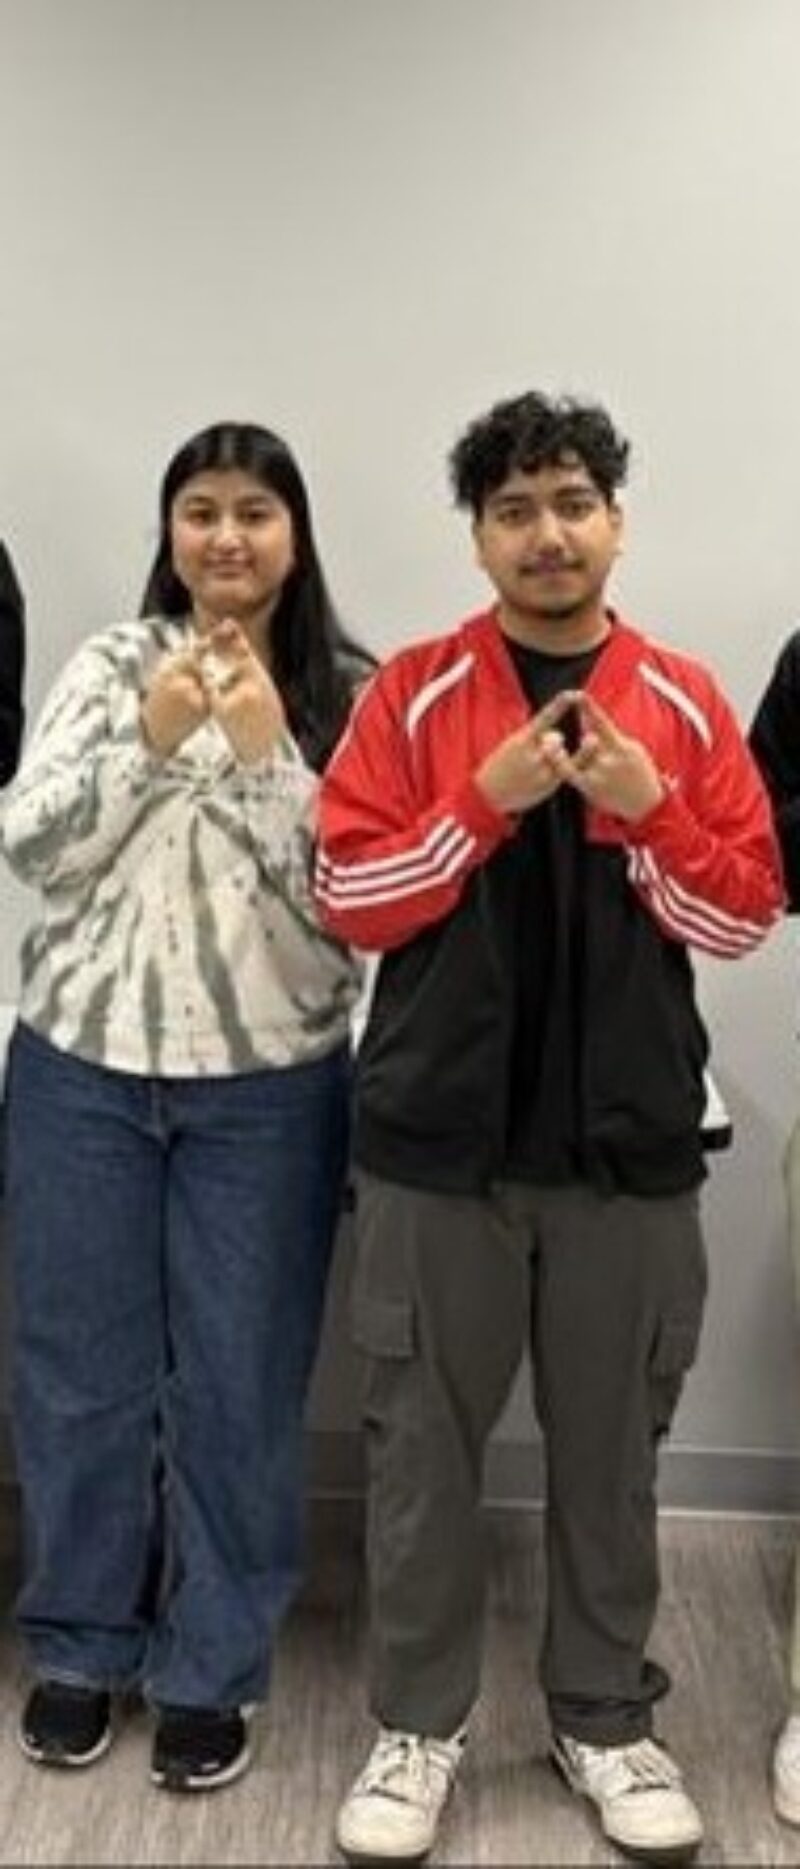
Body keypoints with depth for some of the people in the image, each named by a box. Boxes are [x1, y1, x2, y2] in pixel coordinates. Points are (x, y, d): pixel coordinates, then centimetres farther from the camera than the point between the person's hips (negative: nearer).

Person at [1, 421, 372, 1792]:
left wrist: (266, 753, -17)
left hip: (267, 1084, -1)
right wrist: (152, 743, -14)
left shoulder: (349, 696, -1)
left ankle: (212, 1667, 25)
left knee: (239, 1380, 7)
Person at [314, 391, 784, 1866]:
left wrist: (647, 810, -14)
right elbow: (348, 901, -5)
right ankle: (418, 1724, 26)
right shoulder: (413, 693, 0)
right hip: (438, 1136, -1)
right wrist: (488, 801, -16)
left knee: (610, 1451, 12)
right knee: (423, 1445, 9)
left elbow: (747, 914, 1)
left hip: (627, 1143, 1)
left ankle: (606, 1719, 30)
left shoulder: (682, 702, 4)